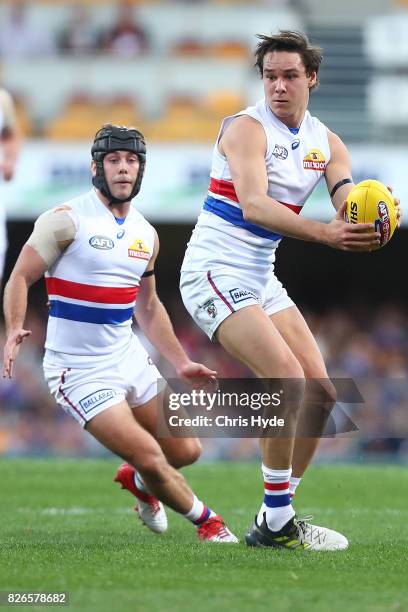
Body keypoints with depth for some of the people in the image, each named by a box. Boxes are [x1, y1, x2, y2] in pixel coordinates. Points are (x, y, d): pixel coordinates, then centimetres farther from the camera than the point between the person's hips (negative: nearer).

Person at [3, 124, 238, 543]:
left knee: (185, 452, 7)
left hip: (129, 359, 7)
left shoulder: (146, 235, 10)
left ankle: (137, 480, 40)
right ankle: (206, 521, 13)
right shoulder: (67, 220, -11)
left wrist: (181, 363, 18)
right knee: (150, 458, -13)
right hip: (79, 370, -7)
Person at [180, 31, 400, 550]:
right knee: (288, 380, -21)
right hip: (215, 270, -8)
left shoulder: (327, 144, 8)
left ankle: (276, 519, 11)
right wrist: (325, 233, -42)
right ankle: (276, 523, -15)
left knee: (319, 392, 3)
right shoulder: (247, 128, -14)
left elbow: (347, 204, -7)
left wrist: (365, 223, -32)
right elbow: (254, 205, -29)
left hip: (261, 278, 8)